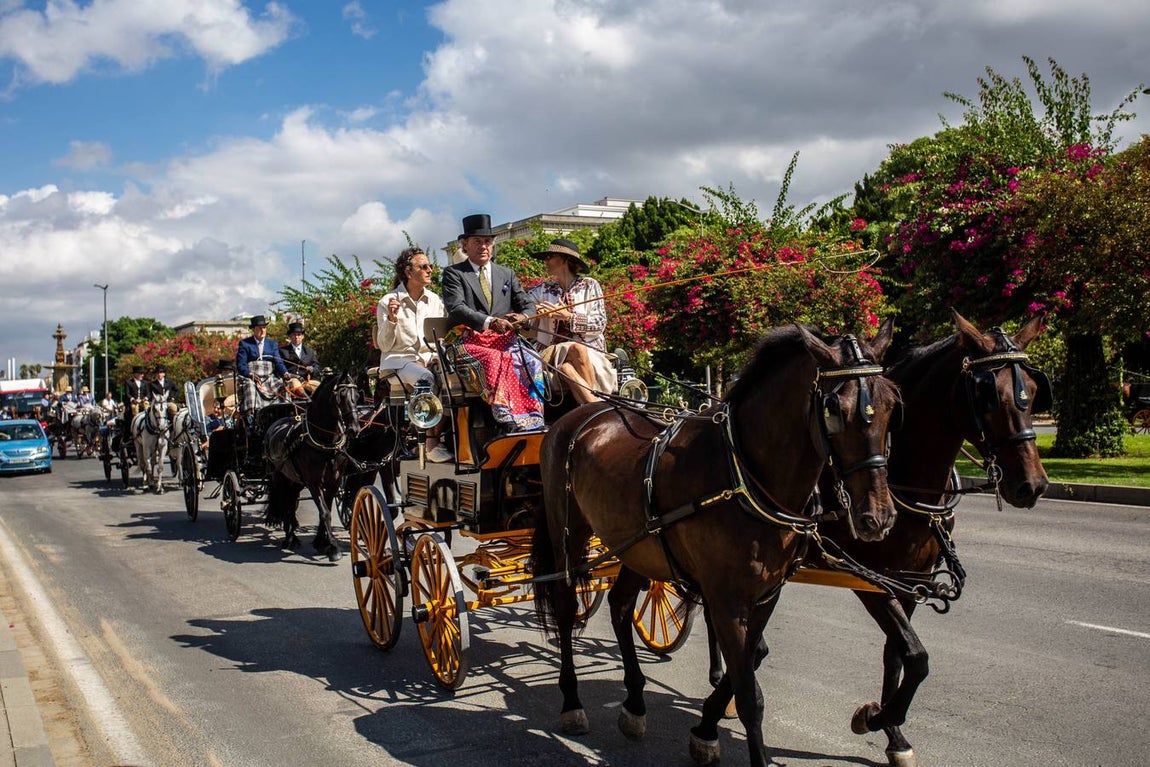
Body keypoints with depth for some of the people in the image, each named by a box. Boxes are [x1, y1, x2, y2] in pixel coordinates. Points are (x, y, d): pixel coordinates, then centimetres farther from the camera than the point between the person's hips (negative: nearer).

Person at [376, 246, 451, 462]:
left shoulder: (434, 300, 12)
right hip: (400, 360, -4)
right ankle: (433, 444, -33)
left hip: (430, 358, 4)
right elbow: (384, 345, -5)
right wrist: (391, 319, -21)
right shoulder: (388, 302, -2)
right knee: (426, 378, -36)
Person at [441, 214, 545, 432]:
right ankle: (508, 421, -43)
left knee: (531, 362, -28)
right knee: (496, 360, -37)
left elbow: (528, 304, 17)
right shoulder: (453, 273, 9)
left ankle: (533, 421, -32)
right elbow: (456, 309, -8)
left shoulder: (507, 274, 24)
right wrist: (490, 322, -24)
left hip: (504, 340, 4)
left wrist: (523, 316, -10)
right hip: (471, 341, -4)